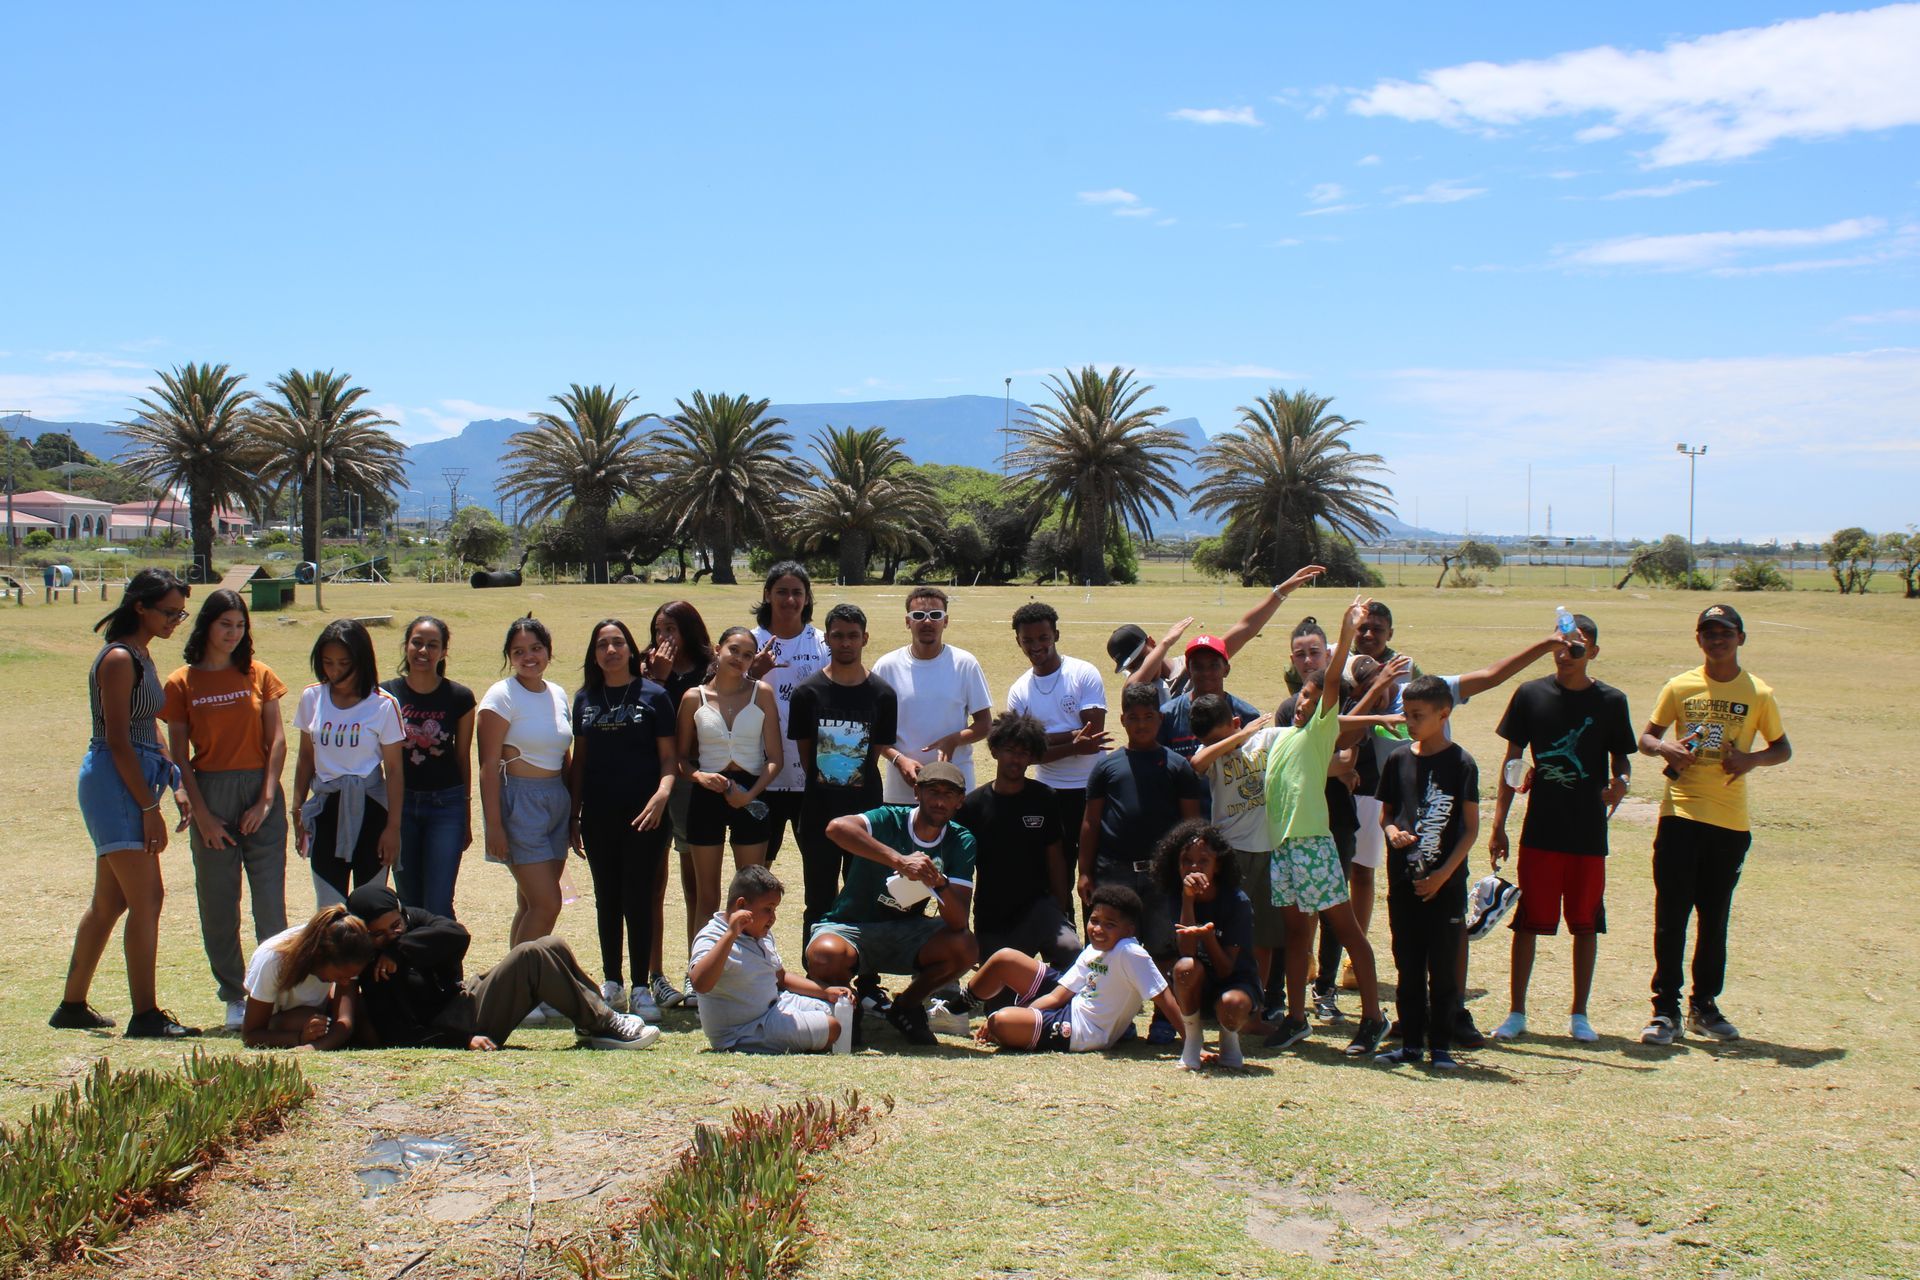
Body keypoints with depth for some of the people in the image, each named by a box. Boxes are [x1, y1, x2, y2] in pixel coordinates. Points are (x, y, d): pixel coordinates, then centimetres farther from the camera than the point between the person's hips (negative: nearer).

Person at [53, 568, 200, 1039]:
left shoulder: (141, 654, 15)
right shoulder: (118, 659, -14)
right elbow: (118, 741, -18)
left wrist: (174, 782, 9)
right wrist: (150, 808, -18)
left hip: (133, 779, 10)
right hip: (114, 782, -10)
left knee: (110, 902, 14)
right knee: (147, 898, -10)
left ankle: (72, 1005, 24)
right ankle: (145, 1015, -7)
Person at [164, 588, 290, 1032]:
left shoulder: (259, 675, 6)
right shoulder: (182, 684, 4)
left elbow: (277, 740, 3)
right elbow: (179, 755, 2)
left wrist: (266, 800, -7)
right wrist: (200, 813, -5)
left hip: (259, 792, 0)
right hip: (210, 795, 0)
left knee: (270, 901, -3)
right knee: (218, 905, 3)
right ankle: (234, 998, 14)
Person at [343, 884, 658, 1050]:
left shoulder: (411, 919, 8)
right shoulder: (370, 973, -13)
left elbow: (457, 934, -12)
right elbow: (400, 1037, -20)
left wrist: (399, 949, -19)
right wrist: (464, 1039, -27)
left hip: (466, 995, 9)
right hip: (460, 1025, -9)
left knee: (552, 945, -2)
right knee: (531, 955, -23)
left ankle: (600, 1019, 1)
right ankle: (602, 1025, -15)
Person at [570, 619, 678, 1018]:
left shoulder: (652, 695, -1)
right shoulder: (585, 698, 10)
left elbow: (669, 756, -2)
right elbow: (579, 760, 13)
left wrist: (662, 793, -19)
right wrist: (573, 815, 10)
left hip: (643, 814, -3)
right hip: (598, 816, 4)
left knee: (638, 899, -2)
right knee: (607, 899, 10)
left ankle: (641, 988, 6)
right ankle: (611, 984, 19)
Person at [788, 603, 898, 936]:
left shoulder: (882, 694, 0)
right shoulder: (808, 692, -3)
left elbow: (879, 751, 6)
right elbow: (804, 751, 4)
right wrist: (824, 786, 4)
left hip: (866, 810, 1)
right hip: (819, 812, -1)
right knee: (819, 901, 5)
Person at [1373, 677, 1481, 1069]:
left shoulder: (1461, 763, -6)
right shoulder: (1398, 760, 5)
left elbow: (1471, 828, -5)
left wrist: (1444, 873, -13)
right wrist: (1391, 831, -8)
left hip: (1445, 883, -3)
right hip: (1403, 879, 4)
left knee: (1444, 967, 2)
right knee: (1408, 966, 9)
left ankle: (1440, 1045, 11)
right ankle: (1411, 1042, 18)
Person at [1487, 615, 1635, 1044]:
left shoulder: (1610, 701, 1)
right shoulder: (1531, 694, 1)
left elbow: (1621, 759, 11)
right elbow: (1512, 761, 5)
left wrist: (1620, 781, -14)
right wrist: (1498, 826, 2)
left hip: (1589, 833, 0)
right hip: (1540, 831, 0)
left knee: (1586, 924, 7)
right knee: (1527, 922, 3)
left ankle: (1579, 1015, 19)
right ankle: (1517, 1013, 13)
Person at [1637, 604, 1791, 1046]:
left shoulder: (1758, 694, 3)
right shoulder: (1680, 687, 4)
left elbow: (1783, 748, 11)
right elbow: (1646, 736, 10)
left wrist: (1753, 758, -11)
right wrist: (1664, 748, -13)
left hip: (1730, 822, 1)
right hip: (1680, 815, 0)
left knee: (1715, 918, 9)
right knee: (1670, 915, -4)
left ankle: (1704, 1006, 22)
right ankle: (1666, 1009, 1)